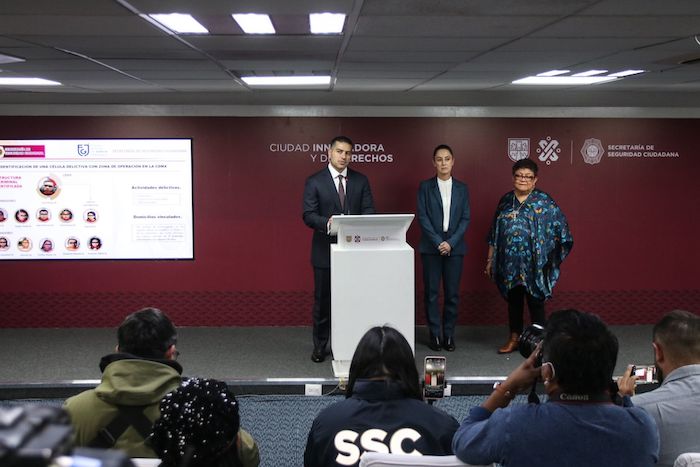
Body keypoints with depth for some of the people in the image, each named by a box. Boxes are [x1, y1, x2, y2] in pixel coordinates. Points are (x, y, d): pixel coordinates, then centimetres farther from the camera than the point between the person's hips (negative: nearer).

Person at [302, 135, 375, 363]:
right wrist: (327, 222, -27)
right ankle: (320, 346, 18)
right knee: (322, 299, 6)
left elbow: (369, 211, 1)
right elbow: (308, 215, -8)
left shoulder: (361, 181, 7)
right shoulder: (314, 181, -1)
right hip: (325, 249, -2)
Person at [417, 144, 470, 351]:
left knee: (452, 294, 2)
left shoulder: (462, 188, 9)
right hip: (431, 247, -1)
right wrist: (438, 242, -12)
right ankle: (434, 334, 9)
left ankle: (448, 334, 11)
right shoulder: (425, 187, 4)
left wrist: (451, 242, -9)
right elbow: (422, 217, -3)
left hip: (454, 247, 1)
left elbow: (465, 219, 4)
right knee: (431, 293, 1)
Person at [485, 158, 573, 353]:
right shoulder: (506, 200, 9)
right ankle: (514, 338, 23)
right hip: (509, 263, 4)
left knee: (535, 301, 3)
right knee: (513, 300, 12)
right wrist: (490, 259, 12)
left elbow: (560, 229, -6)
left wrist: (552, 259, -8)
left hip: (534, 264, -4)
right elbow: (494, 233, 13)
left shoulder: (544, 202, -4)